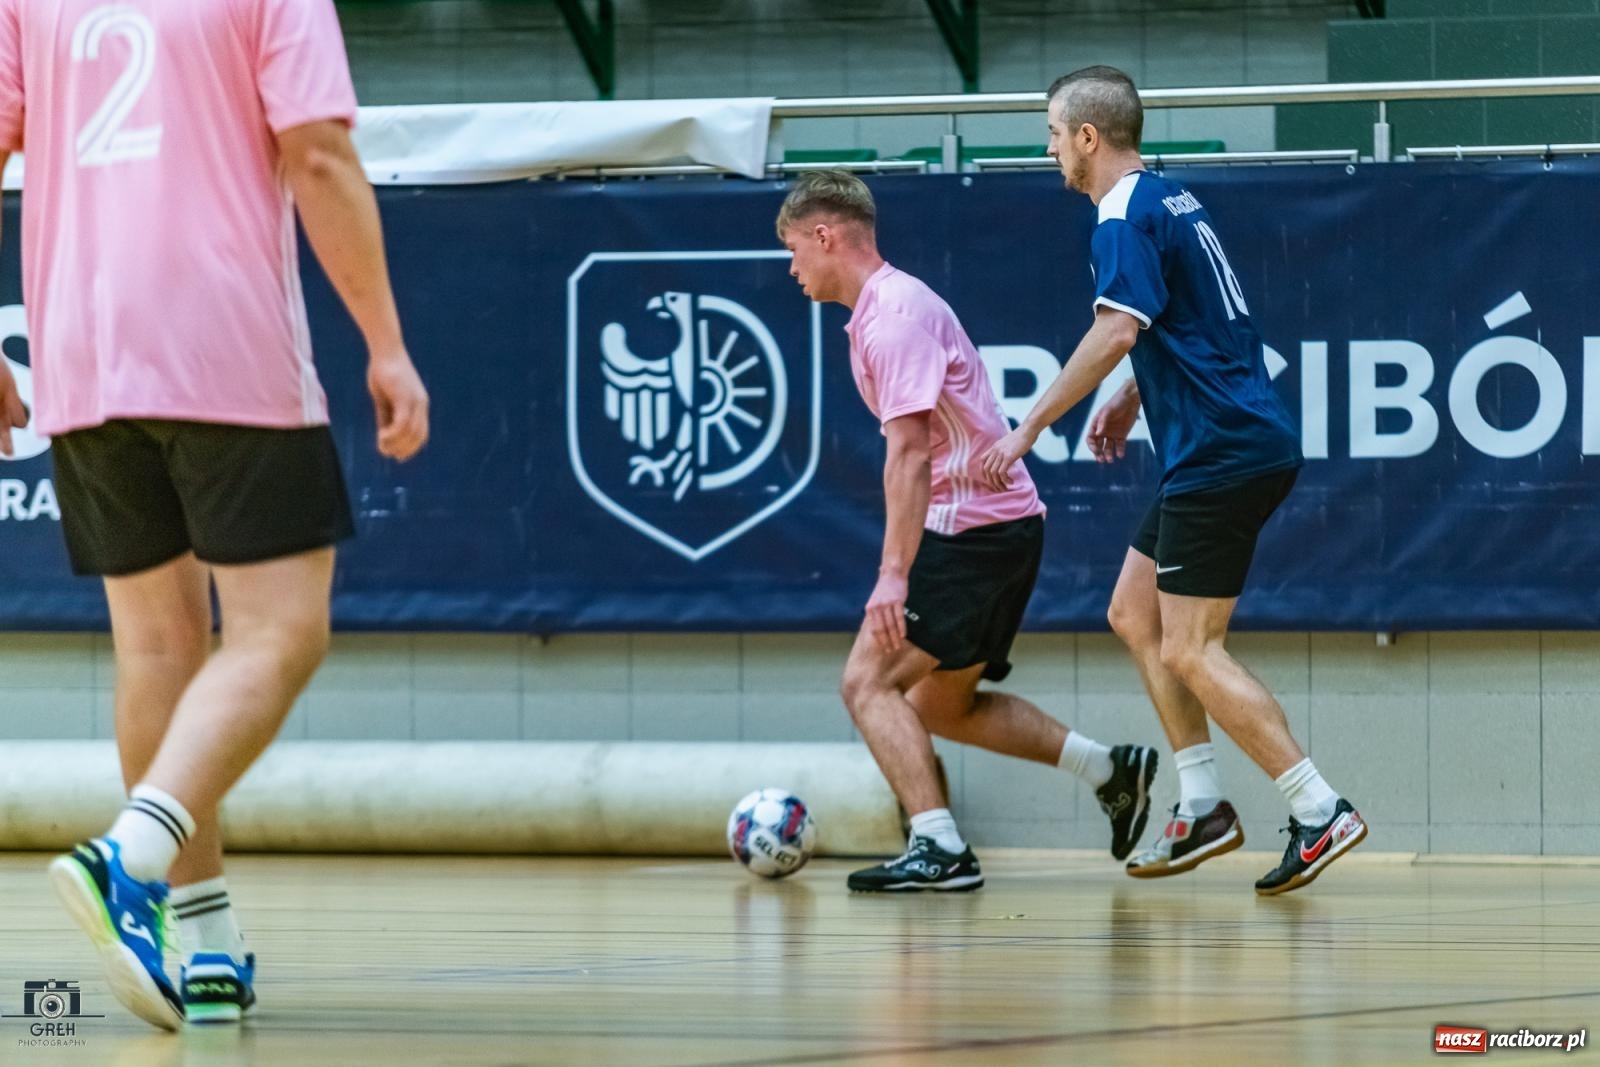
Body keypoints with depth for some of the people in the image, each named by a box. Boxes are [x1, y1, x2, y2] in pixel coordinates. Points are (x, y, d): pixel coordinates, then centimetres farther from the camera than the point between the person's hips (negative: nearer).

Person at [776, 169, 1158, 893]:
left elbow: (910, 454, -24)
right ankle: (1110, 770, 19)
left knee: (869, 681, -11)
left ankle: (939, 848, -19)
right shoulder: (886, 308, 16)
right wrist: (903, 564, 26)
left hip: (975, 526, -10)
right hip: (1001, 524, 10)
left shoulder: (894, 316, -16)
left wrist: (894, 573, -28)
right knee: (939, 705, 17)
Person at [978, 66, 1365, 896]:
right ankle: (1201, 807, 14)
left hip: (1222, 455, -10)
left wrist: (1028, 429, -24)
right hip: (1220, 450, 10)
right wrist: (1131, 400, 27)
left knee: (1190, 651, -8)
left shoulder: (1126, 217, -14)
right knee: (1134, 614, 15)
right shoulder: (1170, 201, 16)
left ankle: (1320, 812, -11)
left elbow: (1115, 332, -27)